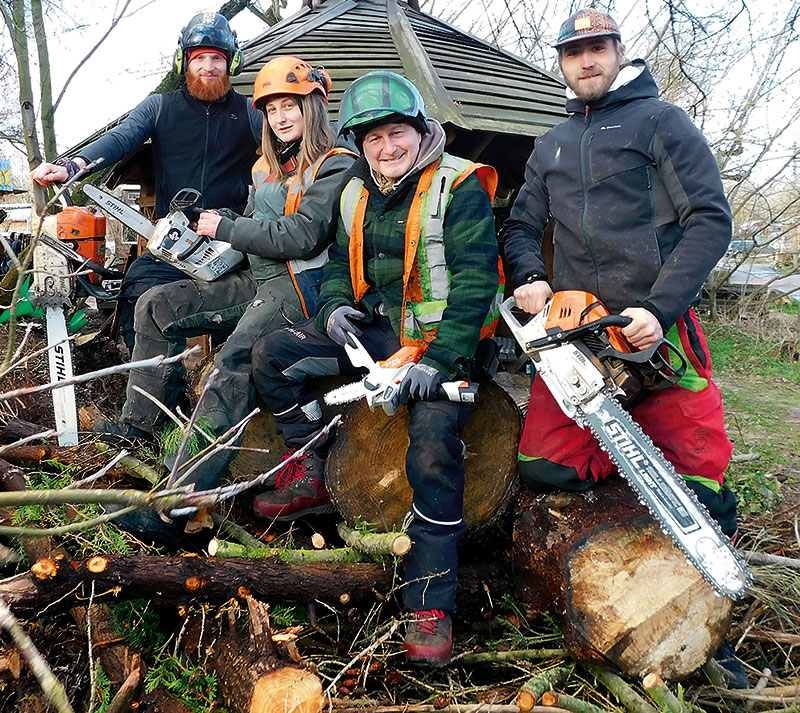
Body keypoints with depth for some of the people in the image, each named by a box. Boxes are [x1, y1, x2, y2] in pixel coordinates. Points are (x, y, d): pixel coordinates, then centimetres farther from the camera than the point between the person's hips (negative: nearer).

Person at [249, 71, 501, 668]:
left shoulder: (458, 187, -10)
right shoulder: (357, 194, 11)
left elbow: (475, 281, -16)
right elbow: (342, 263, 22)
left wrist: (439, 360, -24)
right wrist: (335, 305, -2)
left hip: (442, 340, -6)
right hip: (376, 330, 7)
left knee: (435, 444, -27)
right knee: (274, 354, -3)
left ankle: (432, 603, -14)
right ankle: (310, 479, 9)